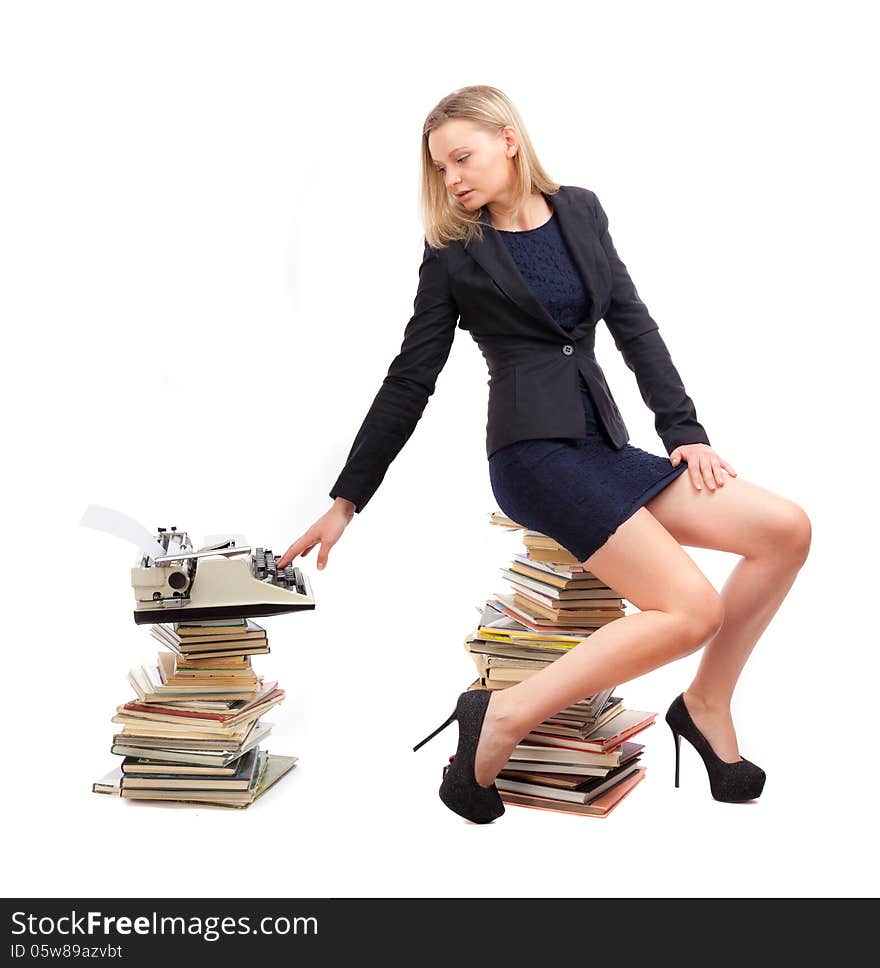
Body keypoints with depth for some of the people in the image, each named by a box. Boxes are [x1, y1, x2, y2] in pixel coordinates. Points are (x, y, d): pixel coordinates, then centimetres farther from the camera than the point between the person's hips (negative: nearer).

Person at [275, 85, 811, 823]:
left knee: (787, 529, -5)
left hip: (602, 442, 6)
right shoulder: (455, 251, 3)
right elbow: (410, 380, 4)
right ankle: (503, 717, -11)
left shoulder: (581, 211, 15)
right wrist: (346, 501, 4)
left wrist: (684, 428, 3)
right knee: (692, 609, -18)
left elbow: (633, 324, 13)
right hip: (534, 448, -6)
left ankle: (705, 706, 8)